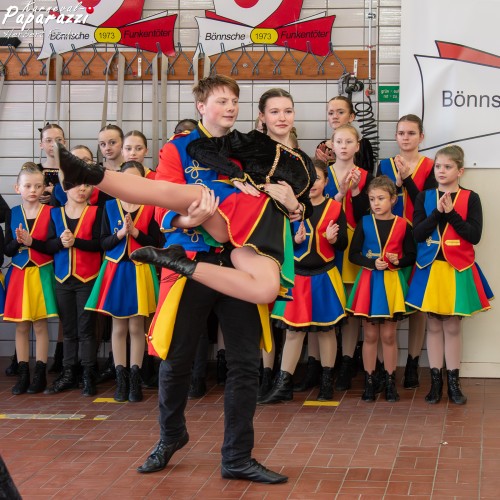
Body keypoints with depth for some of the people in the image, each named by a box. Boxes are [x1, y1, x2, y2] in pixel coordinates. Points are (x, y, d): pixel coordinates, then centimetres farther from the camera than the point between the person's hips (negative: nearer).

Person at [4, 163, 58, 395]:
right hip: (18, 274, 3)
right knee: (21, 326, 6)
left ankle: (40, 374, 8)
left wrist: (31, 241, -22)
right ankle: (23, 374, 12)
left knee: (40, 325, 1)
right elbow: (7, 250, 1)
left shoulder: (49, 213, -4)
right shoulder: (12, 214, 5)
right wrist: (18, 241, -18)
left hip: (41, 274, -3)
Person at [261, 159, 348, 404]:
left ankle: (327, 382, 22)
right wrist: (295, 240, -21)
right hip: (297, 276, 0)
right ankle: (283, 386, 5)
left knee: (326, 329, 10)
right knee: (293, 330, 2)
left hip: (324, 277, 0)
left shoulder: (335, 208, 0)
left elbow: (343, 244, 1)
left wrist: (333, 238, -19)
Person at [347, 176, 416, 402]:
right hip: (368, 281, 0)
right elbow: (353, 254, -2)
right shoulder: (364, 223, 0)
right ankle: (369, 381, 15)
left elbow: (411, 255, 4)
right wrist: (372, 263, -16)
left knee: (389, 335, 5)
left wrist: (398, 261, -16)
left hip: (393, 282, 0)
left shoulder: (403, 226, -1)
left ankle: (390, 382, 15)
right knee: (370, 335, 6)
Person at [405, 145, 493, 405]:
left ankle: (453, 381, 14)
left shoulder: (470, 198, -2)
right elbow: (418, 234, -7)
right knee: (434, 325, 7)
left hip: (458, 269, -1)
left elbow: (474, 235, -12)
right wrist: (438, 212, -18)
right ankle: (435, 380, 14)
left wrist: (451, 213, -19)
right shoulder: (424, 197, 3)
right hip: (430, 268, 1)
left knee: (452, 326, 4)